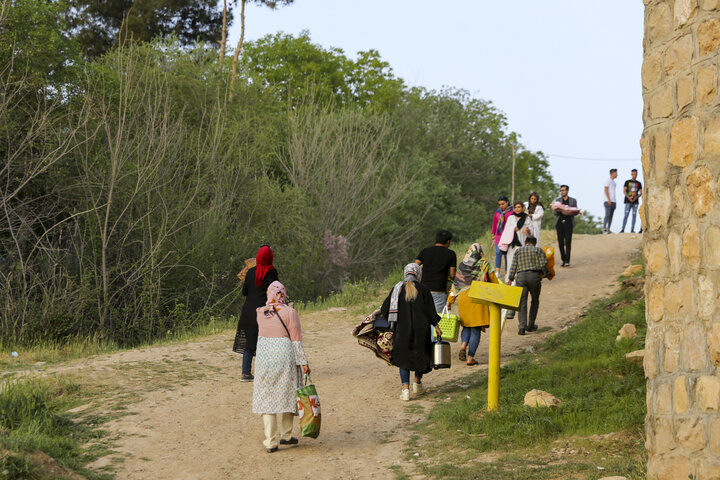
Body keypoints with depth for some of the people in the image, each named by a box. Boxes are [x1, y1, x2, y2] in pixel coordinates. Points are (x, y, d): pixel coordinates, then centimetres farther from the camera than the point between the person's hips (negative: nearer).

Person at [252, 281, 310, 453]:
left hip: (264, 357, 3)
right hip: (284, 355, -3)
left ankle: (270, 441, 3)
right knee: (285, 395, 11)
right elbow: (296, 340, -7)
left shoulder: (261, 313, 3)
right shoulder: (289, 312, -7)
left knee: (267, 398, 6)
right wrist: (303, 362, -3)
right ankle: (285, 435, 22)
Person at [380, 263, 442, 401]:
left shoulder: (397, 288, 1)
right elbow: (430, 310, -1)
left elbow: (384, 309, 1)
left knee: (404, 358, 6)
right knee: (421, 354, 20)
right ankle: (417, 383, 29)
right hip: (420, 328, -1)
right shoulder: (422, 289, -3)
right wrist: (436, 326, 7)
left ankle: (405, 388, -5)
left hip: (402, 328, 1)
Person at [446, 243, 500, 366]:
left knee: (466, 325, 19)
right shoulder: (484, 264, 2)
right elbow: (493, 279, 8)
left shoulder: (462, 265, 11)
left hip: (463, 297, 4)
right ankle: (470, 357, -5)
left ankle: (463, 344, -8)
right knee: (476, 329, 0)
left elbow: (456, 283, 11)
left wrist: (450, 301, 14)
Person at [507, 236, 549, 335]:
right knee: (535, 301, 17)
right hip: (534, 275, -1)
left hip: (520, 276, 1)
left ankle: (522, 326, -15)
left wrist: (511, 279, 12)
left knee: (522, 302, -1)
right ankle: (530, 325, 17)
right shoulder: (538, 250, 11)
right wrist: (546, 273, 13)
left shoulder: (518, 251, 16)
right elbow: (543, 264, -1)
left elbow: (513, 266, 8)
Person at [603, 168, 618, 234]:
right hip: (608, 201, -8)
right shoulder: (607, 180, -3)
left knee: (611, 216, 3)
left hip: (613, 201, 8)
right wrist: (609, 200, -18)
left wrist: (614, 202, 17)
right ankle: (604, 228, -14)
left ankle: (608, 229, 3)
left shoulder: (613, 182, 21)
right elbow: (606, 190, -11)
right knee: (608, 215, -14)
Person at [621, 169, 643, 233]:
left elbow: (641, 193, 9)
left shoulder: (639, 183, 14)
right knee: (626, 215, -10)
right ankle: (622, 229, -12)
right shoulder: (627, 182, 10)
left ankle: (632, 229, -1)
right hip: (628, 201, -2)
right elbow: (624, 191, 2)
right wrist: (629, 198, -13)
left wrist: (636, 197, -11)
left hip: (635, 202, 2)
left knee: (634, 215, -2)